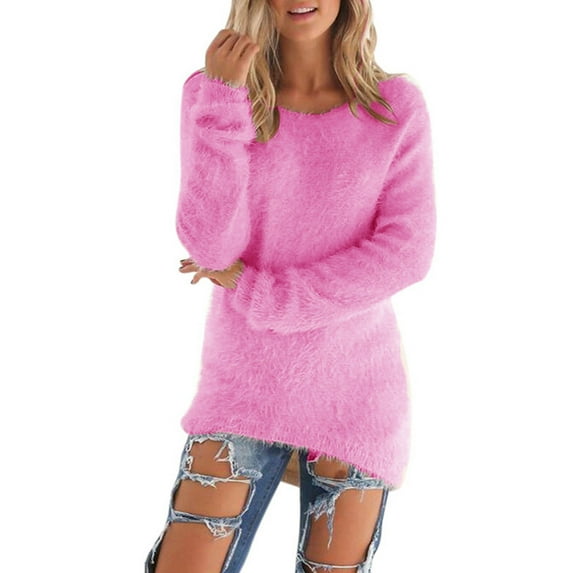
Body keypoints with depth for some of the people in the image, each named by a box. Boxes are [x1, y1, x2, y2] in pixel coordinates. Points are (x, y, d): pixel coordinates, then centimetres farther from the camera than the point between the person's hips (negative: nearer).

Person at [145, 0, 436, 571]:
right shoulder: (212, 93, -2)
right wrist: (220, 100, -19)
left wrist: (258, 293, -12)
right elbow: (210, 247, -11)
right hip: (243, 385, 0)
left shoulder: (396, 104, -3)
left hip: (354, 391, 0)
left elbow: (406, 253, -9)